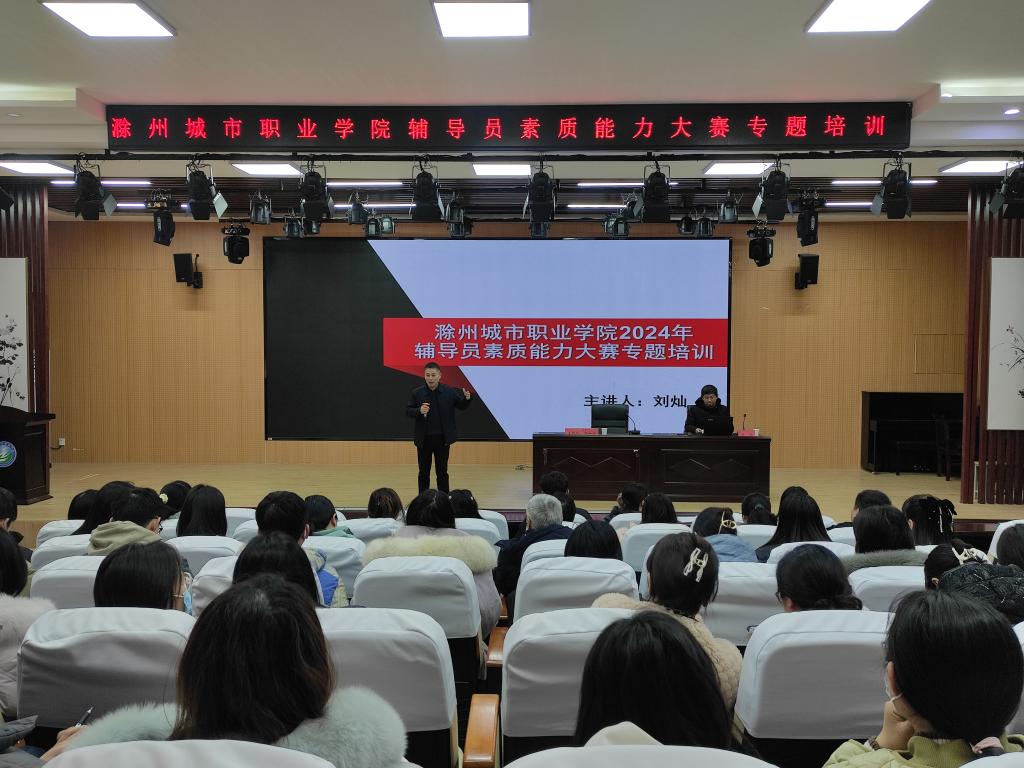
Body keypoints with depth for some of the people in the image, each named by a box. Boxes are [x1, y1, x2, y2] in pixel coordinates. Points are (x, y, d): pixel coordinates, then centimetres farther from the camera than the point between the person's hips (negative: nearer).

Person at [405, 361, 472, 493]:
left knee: (442, 472, 10)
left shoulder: (449, 391, -3)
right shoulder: (416, 393, -4)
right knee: (424, 472, 11)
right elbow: (407, 411, -2)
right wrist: (419, 411, -22)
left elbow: (461, 406, 6)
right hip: (424, 439, 0)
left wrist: (467, 399, -16)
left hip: (443, 438, 0)